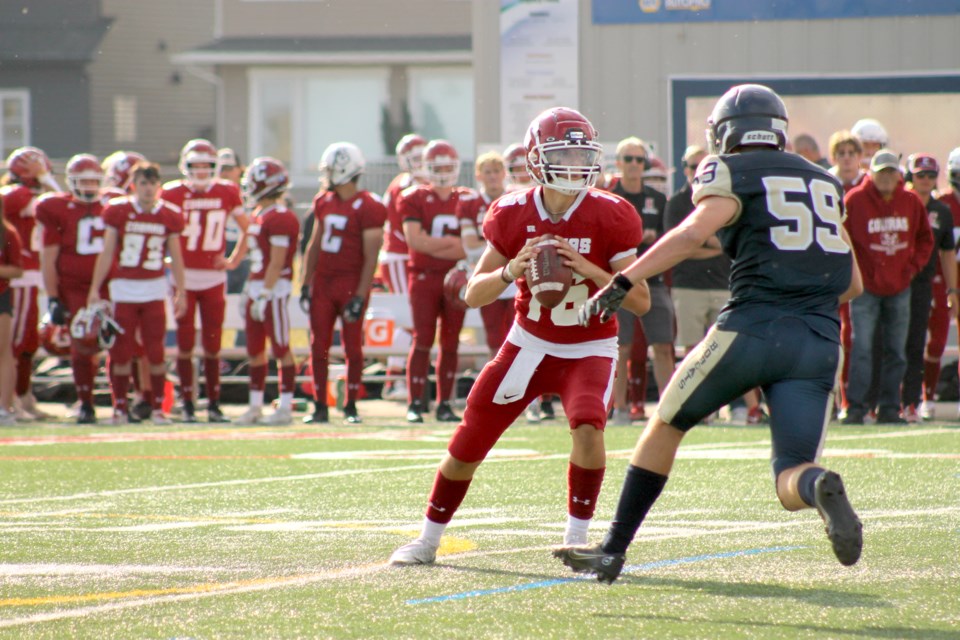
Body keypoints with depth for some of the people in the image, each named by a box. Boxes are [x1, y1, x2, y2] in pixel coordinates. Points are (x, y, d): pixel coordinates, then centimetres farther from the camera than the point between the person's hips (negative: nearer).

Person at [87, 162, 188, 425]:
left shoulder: (169, 216, 2)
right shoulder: (118, 211, -2)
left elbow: (176, 257, 9)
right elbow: (106, 253, 1)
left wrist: (181, 292, 7)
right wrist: (94, 289, -1)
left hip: (154, 289, 1)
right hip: (124, 288, -1)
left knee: (155, 352, -2)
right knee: (122, 352, 0)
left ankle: (158, 407, 5)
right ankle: (120, 407, 8)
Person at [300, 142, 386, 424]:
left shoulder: (367, 208, -11)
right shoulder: (324, 202, 9)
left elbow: (370, 257, -13)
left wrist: (360, 295, -17)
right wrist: (306, 284, 9)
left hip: (351, 283, -6)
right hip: (323, 282, 6)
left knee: (353, 347, 0)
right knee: (318, 347, 4)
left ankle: (351, 406, 9)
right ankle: (320, 406, 10)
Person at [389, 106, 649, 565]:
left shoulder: (610, 218, -17)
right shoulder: (513, 214, -11)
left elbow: (640, 301, -16)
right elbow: (474, 295, -7)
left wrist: (588, 269, -31)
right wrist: (511, 271, -27)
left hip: (590, 350, -2)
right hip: (530, 345, 2)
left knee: (588, 425, -31)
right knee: (466, 447, 2)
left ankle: (577, 537, -13)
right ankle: (428, 540, 23)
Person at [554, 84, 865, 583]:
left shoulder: (730, 173, 4)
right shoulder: (824, 183, 22)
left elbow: (694, 232, -16)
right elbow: (852, 284, 24)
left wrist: (623, 282, -18)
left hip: (754, 329, -4)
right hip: (820, 342, 4)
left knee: (667, 424, 18)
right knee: (790, 482, 3)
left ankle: (614, 548, 19)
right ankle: (820, 487, -34)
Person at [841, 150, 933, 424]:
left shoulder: (911, 202, 3)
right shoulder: (855, 200, -9)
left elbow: (925, 238, 15)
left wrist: (914, 266, 3)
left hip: (899, 287, 4)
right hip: (866, 287, -4)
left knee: (896, 352, 7)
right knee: (861, 348, -11)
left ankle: (889, 407, 13)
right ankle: (856, 407, -9)